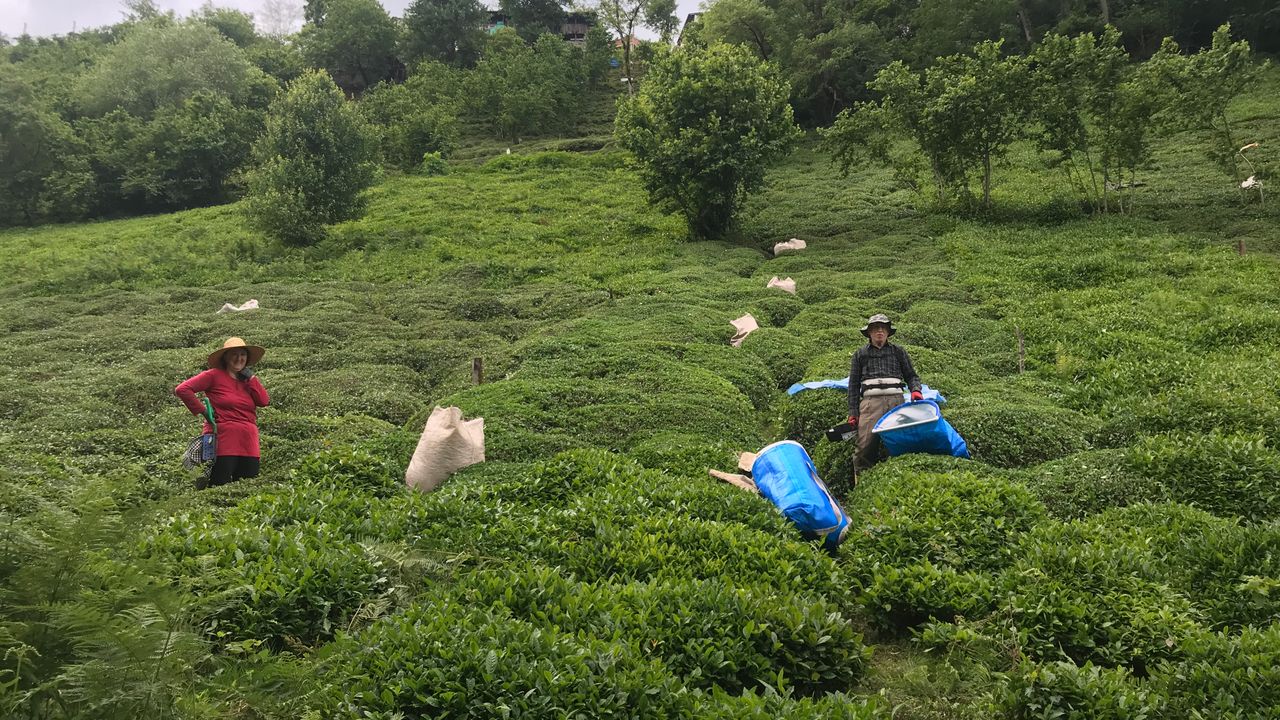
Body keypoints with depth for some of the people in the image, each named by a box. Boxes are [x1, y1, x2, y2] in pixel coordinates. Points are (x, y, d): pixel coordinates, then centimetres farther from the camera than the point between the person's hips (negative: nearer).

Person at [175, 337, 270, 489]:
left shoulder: (249, 379, 16)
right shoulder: (214, 376, -1)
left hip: (248, 446, 6)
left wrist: (251, 378, 1)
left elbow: (264, 401, 1)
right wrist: (202, 410, -8)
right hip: (223, 442, -6)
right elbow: (182, 390, -8)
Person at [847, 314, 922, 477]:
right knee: (865, 445, -12)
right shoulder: (861, 354, 18)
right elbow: (853, 385, 16)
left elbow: (911, 375, 20)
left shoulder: (898, 352, 21)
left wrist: (915, 390, -3)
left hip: (896, 401, 1)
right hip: (870, 401, -1)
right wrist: (853, 412, 7)